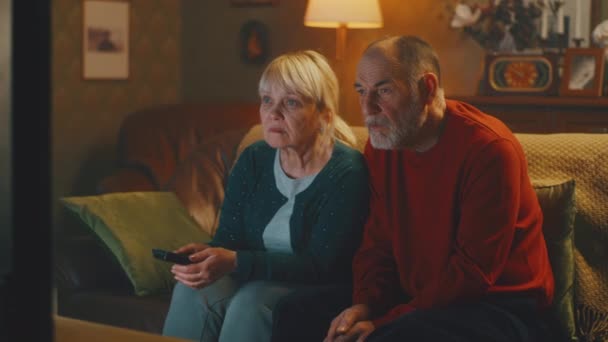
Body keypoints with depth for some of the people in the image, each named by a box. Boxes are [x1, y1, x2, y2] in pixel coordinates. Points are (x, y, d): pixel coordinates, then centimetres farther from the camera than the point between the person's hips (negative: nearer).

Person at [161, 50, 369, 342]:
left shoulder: (346, 172, -16)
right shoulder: (253, 160, 3)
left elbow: (320, 265, -21)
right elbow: (228, 238, 2)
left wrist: (236, 262, -32)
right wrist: (207, 254, -24)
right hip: (256, 281, 5)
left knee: (251, 299, -33)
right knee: (194, 289, -24)